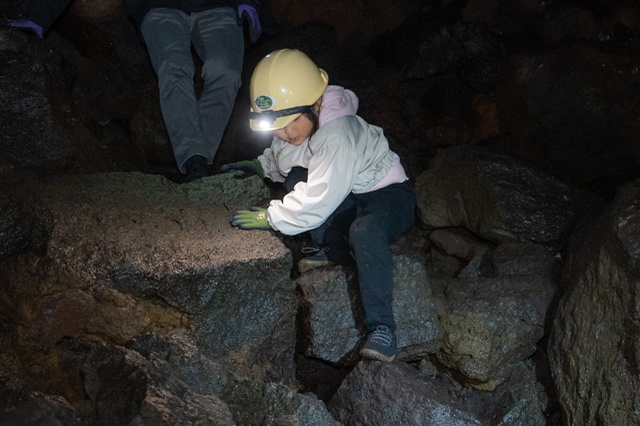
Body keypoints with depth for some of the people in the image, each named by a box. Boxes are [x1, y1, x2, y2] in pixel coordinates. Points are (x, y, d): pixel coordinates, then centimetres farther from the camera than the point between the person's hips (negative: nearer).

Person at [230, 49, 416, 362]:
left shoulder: (336, 136, -31)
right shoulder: (307, 122, -3)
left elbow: (317, 202, -31)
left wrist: (270, 218, -23)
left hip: (389, 195, -9)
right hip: (353, 194, 9)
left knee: (365, 230, -40)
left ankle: (381, 328, -36)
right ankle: (337, 250, 4)